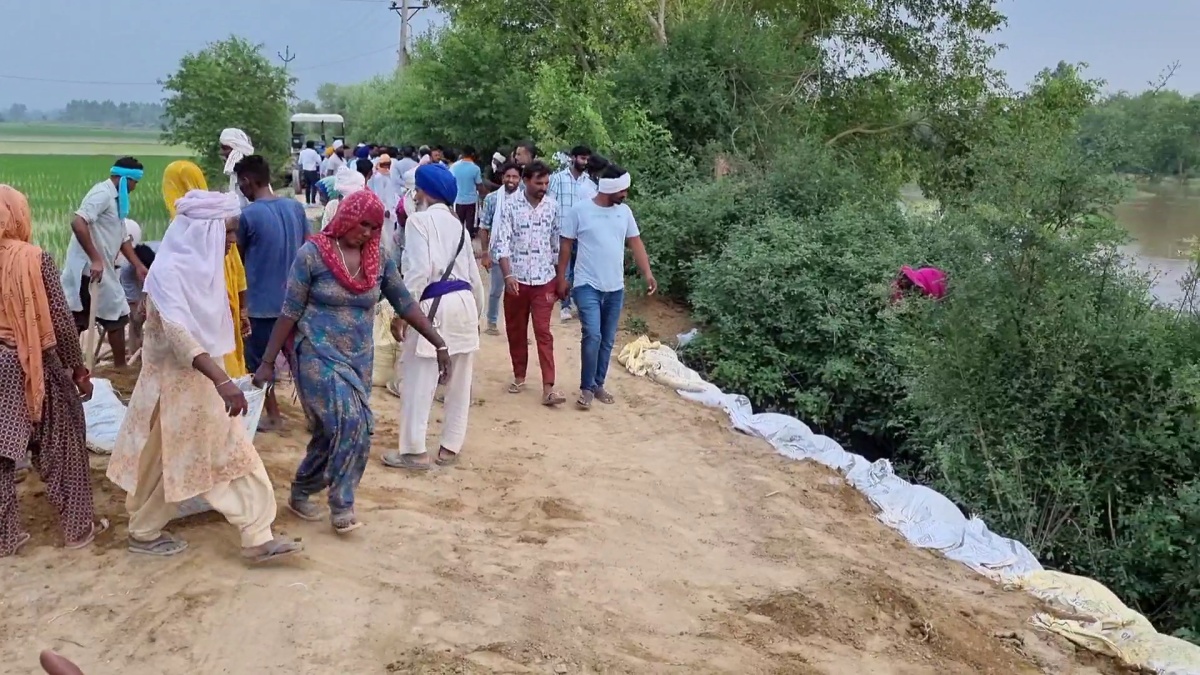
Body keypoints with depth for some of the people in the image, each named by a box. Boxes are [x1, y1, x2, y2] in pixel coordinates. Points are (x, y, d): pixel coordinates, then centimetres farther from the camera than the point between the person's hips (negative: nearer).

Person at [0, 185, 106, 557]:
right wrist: (78, 367, -1)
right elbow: (60, 320, -12)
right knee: (62, 449, 10)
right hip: (38, 366, -4)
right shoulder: (35, 259, -13)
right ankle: (78, 526, 20)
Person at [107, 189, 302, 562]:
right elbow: (177, 332, -35)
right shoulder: (169, 271, -22)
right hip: (177, 380, -8)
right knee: (169, 462, 7)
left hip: (204, 377, 8)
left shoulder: (203, 266, 4)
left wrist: (220, 379, 22)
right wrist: (222, 380, -44)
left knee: (235, 456, 9)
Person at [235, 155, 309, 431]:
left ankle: (273, 415, 18)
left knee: (258, 361, 10)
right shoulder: (296, 207, 1)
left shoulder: (248, 215, -14)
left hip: (263, 302, -5)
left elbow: (240, 254, 2)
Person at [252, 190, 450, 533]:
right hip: (319, 354, -6)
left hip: (359, 359, 6)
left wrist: (439, 344, 3)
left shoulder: (378, 259, 3)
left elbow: (405, 303, 6)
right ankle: (341, 505, -6)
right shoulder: (313, 253, -11)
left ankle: (300, 494, 31)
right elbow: (290, 312, -8)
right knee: (350, 423, -20)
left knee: (333, 430, 10)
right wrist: (267, 361, -7)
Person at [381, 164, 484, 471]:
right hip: (464, 302, 7)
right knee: (459, 382, 13)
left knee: (419, 382, 2)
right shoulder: (458, 224, 16)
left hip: (434, 305, -7)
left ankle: (415, 451, 8)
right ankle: (450, 448, 21)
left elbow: (418, 270, -16)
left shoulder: (419, 220, -5)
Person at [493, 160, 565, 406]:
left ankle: (548, 388, -7)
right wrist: (508, 275, -22)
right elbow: (501, 242, -11)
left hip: (544, 279, 0)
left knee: (543, 332, -3)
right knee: (515, 331, 12)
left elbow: (557, 244, 8)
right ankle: (519, 376, 29)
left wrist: (560, 278, 10)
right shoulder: (511, 205, -6)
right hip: (516, 279, 0)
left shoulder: (552, 206, 1)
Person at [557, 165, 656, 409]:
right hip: (588, 286, -5)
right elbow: (566, 246, -1)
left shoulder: (624, 211, 4)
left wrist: (647, 273, -3)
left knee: (608, 340, 11)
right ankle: (587, 388, -2)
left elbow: (635, 243, 8)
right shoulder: (580, 211, -8)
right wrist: (562, 278, -1)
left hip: (615, 288, 5)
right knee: (592, 335, -15)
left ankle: (598, 384, 24)